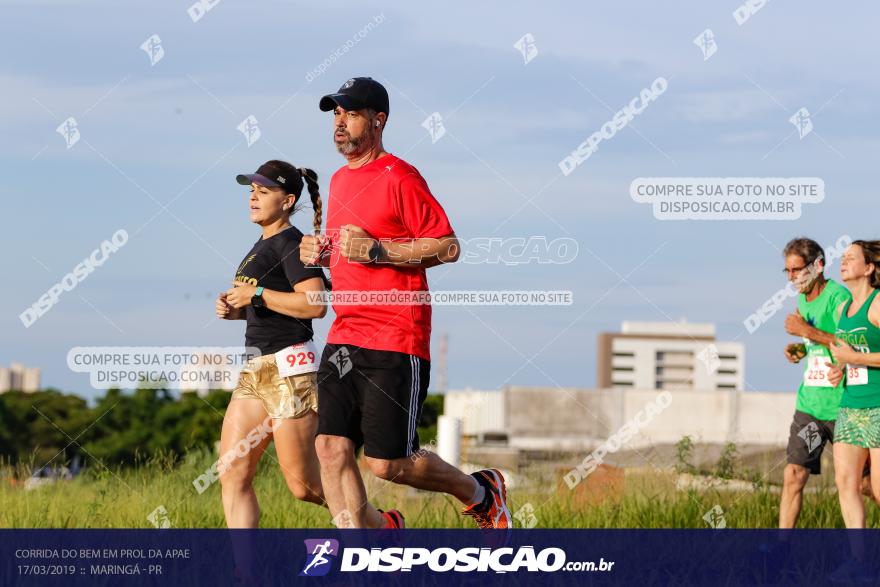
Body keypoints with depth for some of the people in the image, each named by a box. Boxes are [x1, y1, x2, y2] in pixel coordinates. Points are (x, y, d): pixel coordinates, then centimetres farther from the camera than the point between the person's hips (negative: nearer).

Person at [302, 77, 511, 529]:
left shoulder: (399, 178, -8)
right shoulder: (339, 181, 17)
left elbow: (447, 247, -13)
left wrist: (375, 250, -18)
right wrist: (322, 254, 10)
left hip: (395, 342, -7)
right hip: (343, 338, 8)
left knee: (387, 464, -4)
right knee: (331, 448, -6)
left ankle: (480, 492, 21)